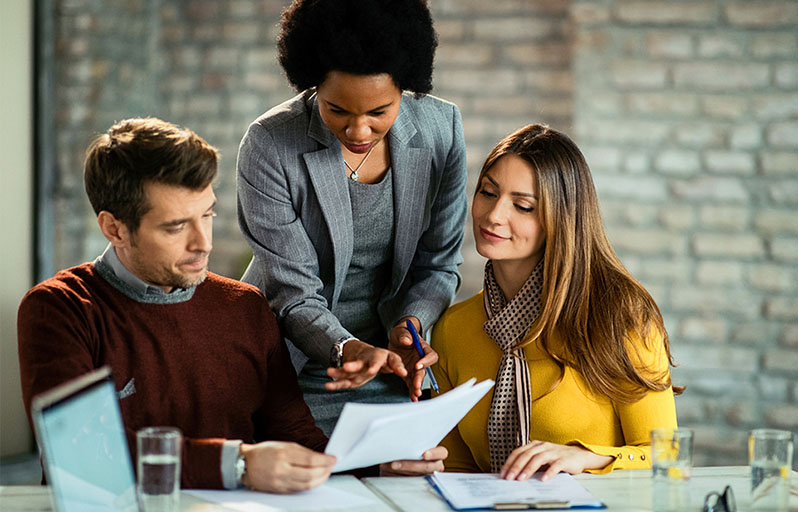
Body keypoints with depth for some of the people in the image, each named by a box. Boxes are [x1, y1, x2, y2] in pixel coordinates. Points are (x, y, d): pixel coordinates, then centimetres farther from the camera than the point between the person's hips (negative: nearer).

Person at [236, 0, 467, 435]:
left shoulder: (440, 127, -4)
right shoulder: (269, 146, -14)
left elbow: (438, 264, 5)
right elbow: (294, 296, -14)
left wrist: (408, 326, -14)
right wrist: (349, 349, -32)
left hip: (393, 371, 3)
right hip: (296, 375, -2)